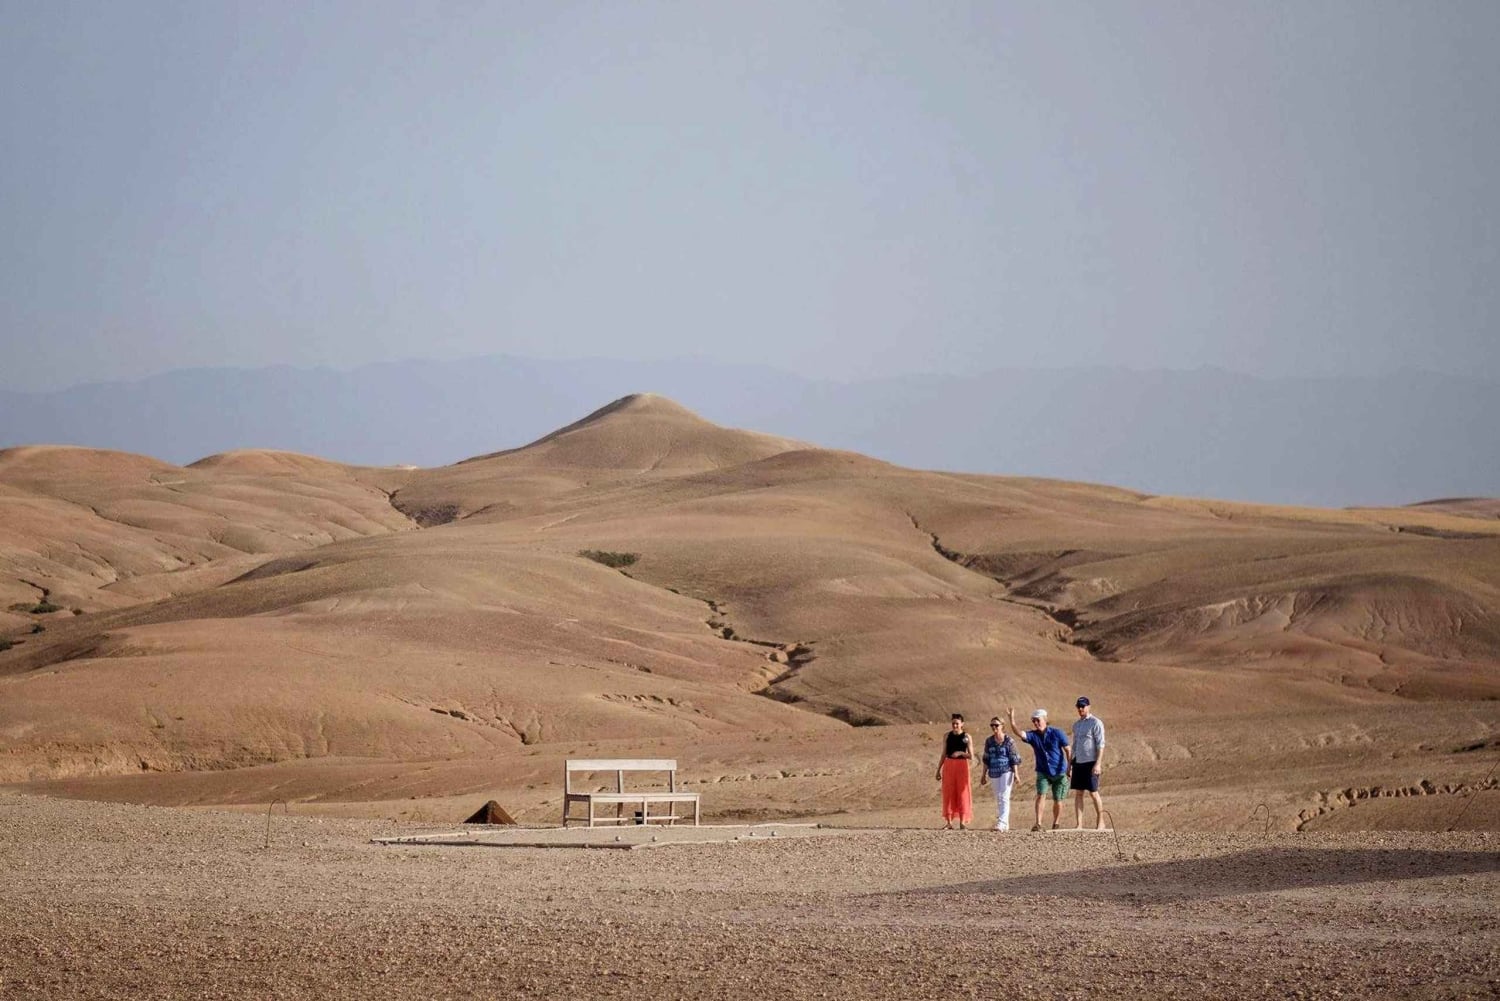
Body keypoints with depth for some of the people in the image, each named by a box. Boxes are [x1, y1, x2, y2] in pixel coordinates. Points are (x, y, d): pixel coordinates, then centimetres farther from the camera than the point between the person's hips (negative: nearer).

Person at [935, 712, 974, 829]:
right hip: (948, 765, 2)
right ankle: (949, 822, 4)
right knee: (948, 793, 1)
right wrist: (939, 770, 8)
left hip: (962, 765, -2)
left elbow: (971, 757, -3)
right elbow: (944, 754, 12)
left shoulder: (966, 737, 0)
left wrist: (961, 753, -21)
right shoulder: (947, 736, 8)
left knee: (962, 793, -2)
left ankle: (962, 822, 3)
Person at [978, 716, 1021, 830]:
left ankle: (1002, 823, -22)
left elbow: (1014, 759, -5)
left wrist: (1015, 774, -10)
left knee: (1004, 797, -14)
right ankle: (1005, 824, 17)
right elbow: (986, 759, 13)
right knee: (998, 798, 9)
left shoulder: (1009, 741, -5)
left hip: (1006, 772, -6)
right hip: (994, 773, 6)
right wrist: (983, 775, 13)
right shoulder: (989, 741, 8)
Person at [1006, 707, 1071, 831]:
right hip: (1043, 773, 1)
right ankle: (1038, 824, -23)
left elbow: (1068, 751, -2)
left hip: (1059, 773, -1)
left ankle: (1056, 824, 21)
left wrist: (1070, 767, -6)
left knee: (1058, 801, 4)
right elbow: (1019, 733, -20)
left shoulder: (1057, 733, -7)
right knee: (1040, 796, -17)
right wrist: (1012, 719, -34)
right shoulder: (1033, 735, -2)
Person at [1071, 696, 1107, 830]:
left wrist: (1098, 764, -19)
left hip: (1090, 763, -7)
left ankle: (1100, 822, 9)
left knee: (1093, 793, -3)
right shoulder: (1076, 725, 17)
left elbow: (1100, 745, -11)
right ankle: (1079, 824, 3)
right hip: (1078, 762, 7)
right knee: (1078, 793, 2)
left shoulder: (1096, 723, -6)